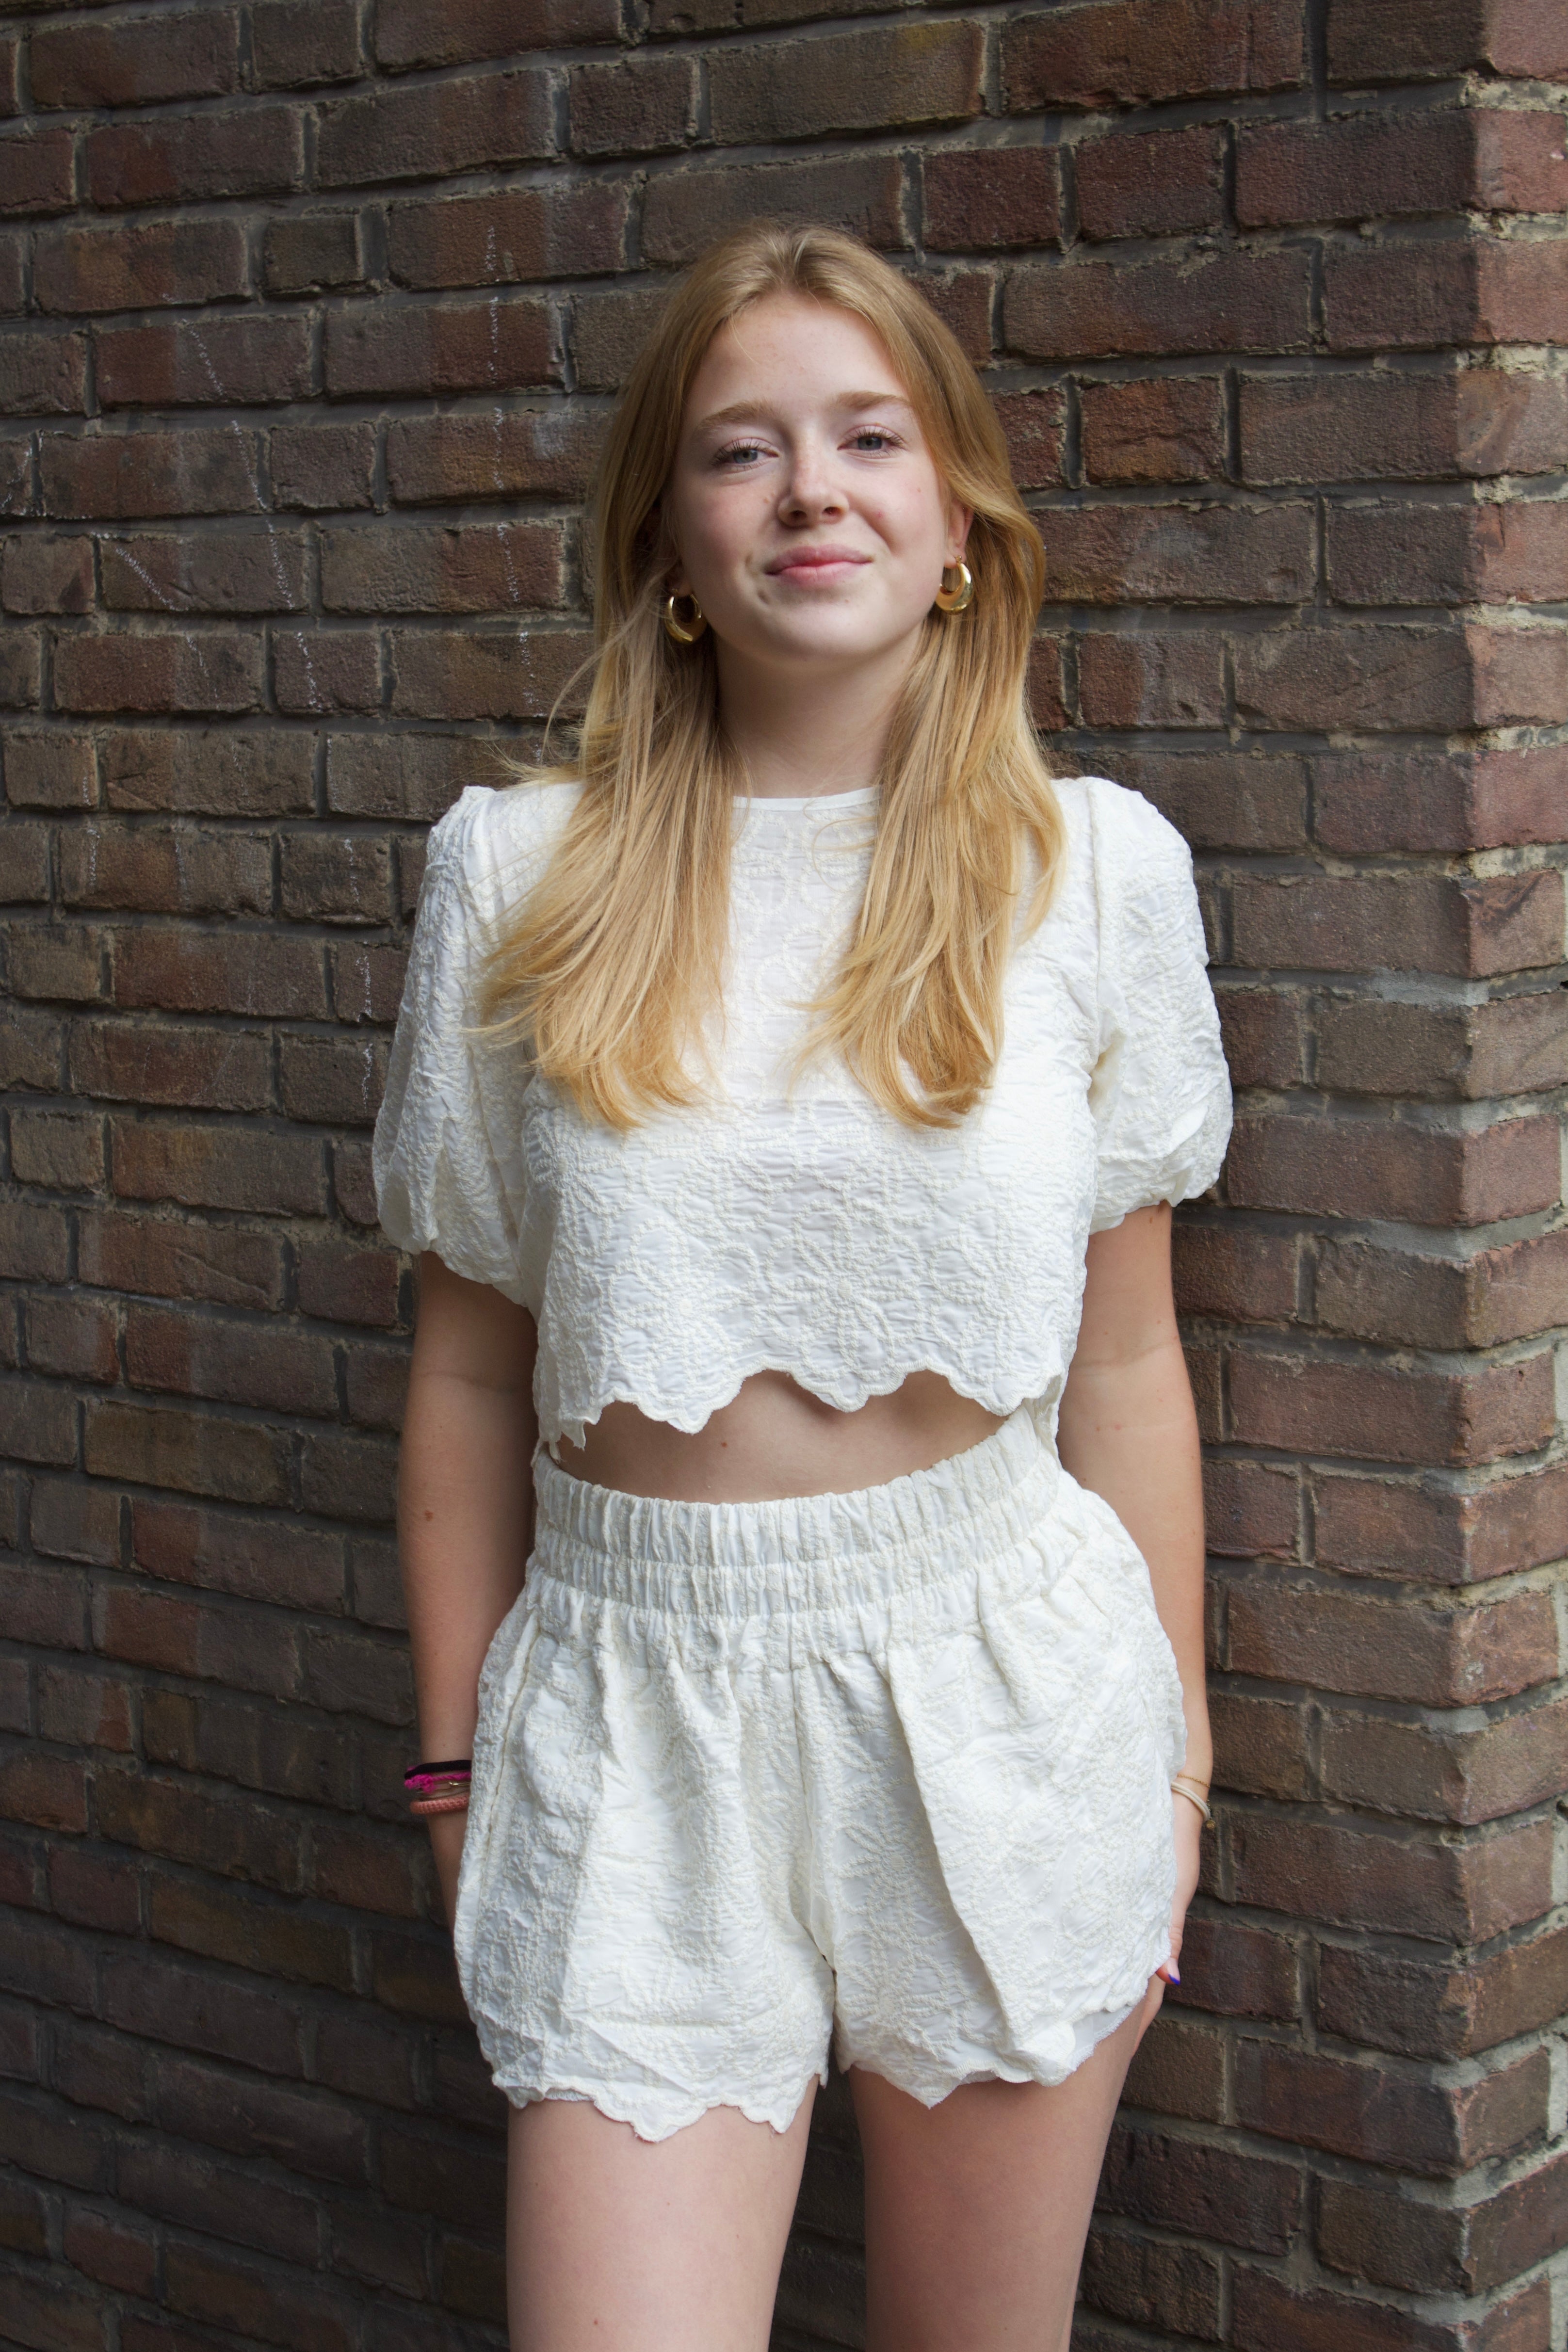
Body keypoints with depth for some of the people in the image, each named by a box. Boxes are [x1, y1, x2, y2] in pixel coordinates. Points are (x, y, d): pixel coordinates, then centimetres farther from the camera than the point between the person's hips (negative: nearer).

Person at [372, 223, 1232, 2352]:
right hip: (638, 1717, 0)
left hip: (1001, 1693, 1)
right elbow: (470, 1373, 4)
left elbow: (1128, 1362, 5)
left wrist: (1174, 1765, 7)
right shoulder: (520, 878, -2)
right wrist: (459, 1766, 6)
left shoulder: (1094, 869, -1)